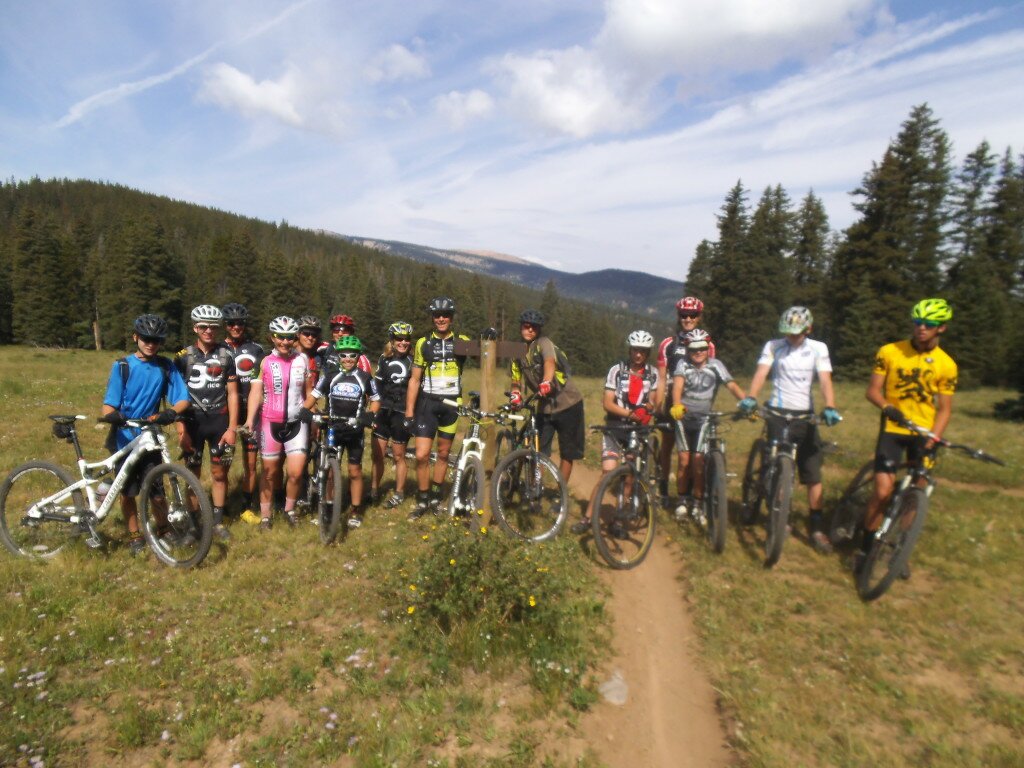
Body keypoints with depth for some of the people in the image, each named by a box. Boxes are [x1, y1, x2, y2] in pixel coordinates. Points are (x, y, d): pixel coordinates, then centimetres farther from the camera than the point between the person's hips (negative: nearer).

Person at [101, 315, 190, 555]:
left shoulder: (166, 367, -1)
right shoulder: (122, 366, -5)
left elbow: (183, 399, -5)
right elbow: (109, 404, -8)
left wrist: (171, 412, -27)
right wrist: (111, 414, -31)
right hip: (125, 439, 0)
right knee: (128, 491, 9)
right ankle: (135, 535, 25)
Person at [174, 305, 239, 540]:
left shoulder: (226, 355, 1)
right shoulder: (184, 356, -2)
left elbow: (232, 393, 1)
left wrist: (232, 428, -4)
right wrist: (181, 429, -10)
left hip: (219, 421, 1)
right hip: (193, 421, -1)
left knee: (220, 473, 6)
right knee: (193, 474, 6)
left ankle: (218, 520, 20)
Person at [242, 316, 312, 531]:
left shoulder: (302, 360, 1)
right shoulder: (265, 362, -4)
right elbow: (256, 391, -9)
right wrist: (250, 419, -21)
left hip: (297, 423, 1)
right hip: (271, 423, -1)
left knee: (295, 472, -4)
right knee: (270, 472, 10)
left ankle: (290, 509, 21)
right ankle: (265, 515, 25)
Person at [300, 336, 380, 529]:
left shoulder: (364, 378, -2)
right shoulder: (330, 375, 0)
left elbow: (376, 400, 7)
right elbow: (314, 395, 4)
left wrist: (370, 414, -13)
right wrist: (304, 409, -16)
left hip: (355, 430, 0)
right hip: (333, 428, 0)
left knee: (355, 471, 7)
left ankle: (356, 510, 20)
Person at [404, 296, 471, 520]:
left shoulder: (462, 341, 3)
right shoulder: (423, 343, 2)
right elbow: (414, 380, 2)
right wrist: (409, 412, -1)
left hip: (451, 404, 1)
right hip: (427, 403, -1)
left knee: (443, 454, 11)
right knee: (421, 456, -7)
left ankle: (435, 497, 28)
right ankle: (422, 500, 12)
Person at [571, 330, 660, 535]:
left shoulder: (653, 373, 3)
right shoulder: (617, 370, -6)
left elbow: (653, 402, 4)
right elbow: (607, 403, -10)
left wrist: (650, 407, -20)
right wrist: (630, 414, -24)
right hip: (615, 428, -3)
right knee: (608, 472, -13)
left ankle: (617, 520, 16)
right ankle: (587, 517, -3)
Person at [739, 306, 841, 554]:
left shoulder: (818, 348, 4)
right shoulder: (773, 346, 0)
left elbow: (825, 380, -7)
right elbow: (761, 373, -12)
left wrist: (830, 407, -25)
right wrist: (750, 397, -31)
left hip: (805, 415, 1)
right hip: (778, 413, -1)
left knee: (814, 474, 1)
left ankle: (817, 529, 10)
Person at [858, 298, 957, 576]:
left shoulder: (946, 365, 0)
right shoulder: (889, 352, -5)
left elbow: (944, 409, 1)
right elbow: (872, 391, -4)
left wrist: (933, 437, -14)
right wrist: (887, 407, -25)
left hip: (924, 434, 2)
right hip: (892, 429, -2)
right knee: (883, 491, -10)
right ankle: (865, 548, 8)